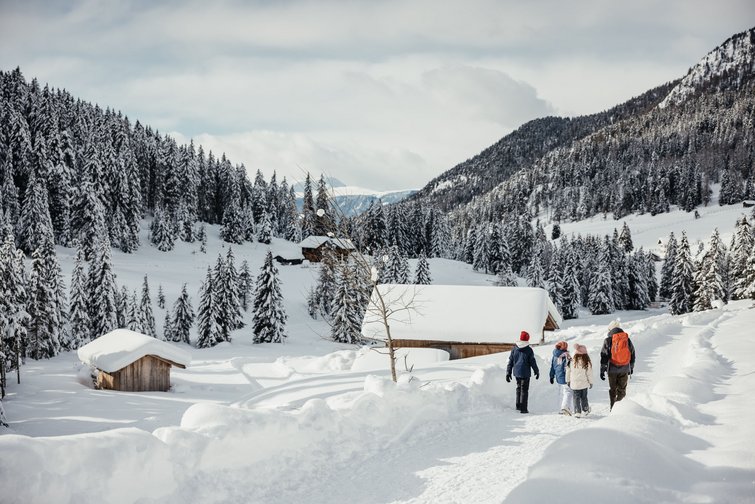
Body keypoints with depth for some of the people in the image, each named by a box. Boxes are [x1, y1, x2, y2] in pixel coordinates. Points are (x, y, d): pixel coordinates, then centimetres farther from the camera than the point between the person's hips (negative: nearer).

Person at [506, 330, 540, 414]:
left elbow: (510, 361, 3)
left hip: (516, 373, 4)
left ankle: (518, 405, 26)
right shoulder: (529, 350, -12)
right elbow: (533, 362, -8)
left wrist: (508, 373, 9)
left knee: (519, 388, 21)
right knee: (524, 390, 1)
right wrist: (537, 372, 6)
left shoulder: (515, 349, -1)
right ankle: (523, 408, -2)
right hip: (525, 373, -4)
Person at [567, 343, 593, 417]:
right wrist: (591, 382, 7)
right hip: (584, 383, 0)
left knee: (576, 398, 7)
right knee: (584, 397, 17)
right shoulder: (587, 362, -11)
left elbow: (568, 371, 2)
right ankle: (585, 410, 28)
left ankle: (577, 412, -1)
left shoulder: (572, 361, -7)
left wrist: (568, 381, 16)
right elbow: (589, 373, -5)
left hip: (575, 383, 0)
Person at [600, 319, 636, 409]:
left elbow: (604, 356, -7)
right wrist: (631, 368, 24)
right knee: (622, 389, 11)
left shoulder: (608, 341, -8)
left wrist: (602, 370, 0)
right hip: (624, 370, 2)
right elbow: (632, 355, 11)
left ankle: (613, 408, 13)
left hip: (612, 369, -2)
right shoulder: (628, 340, 2)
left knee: (612, 390, 11)